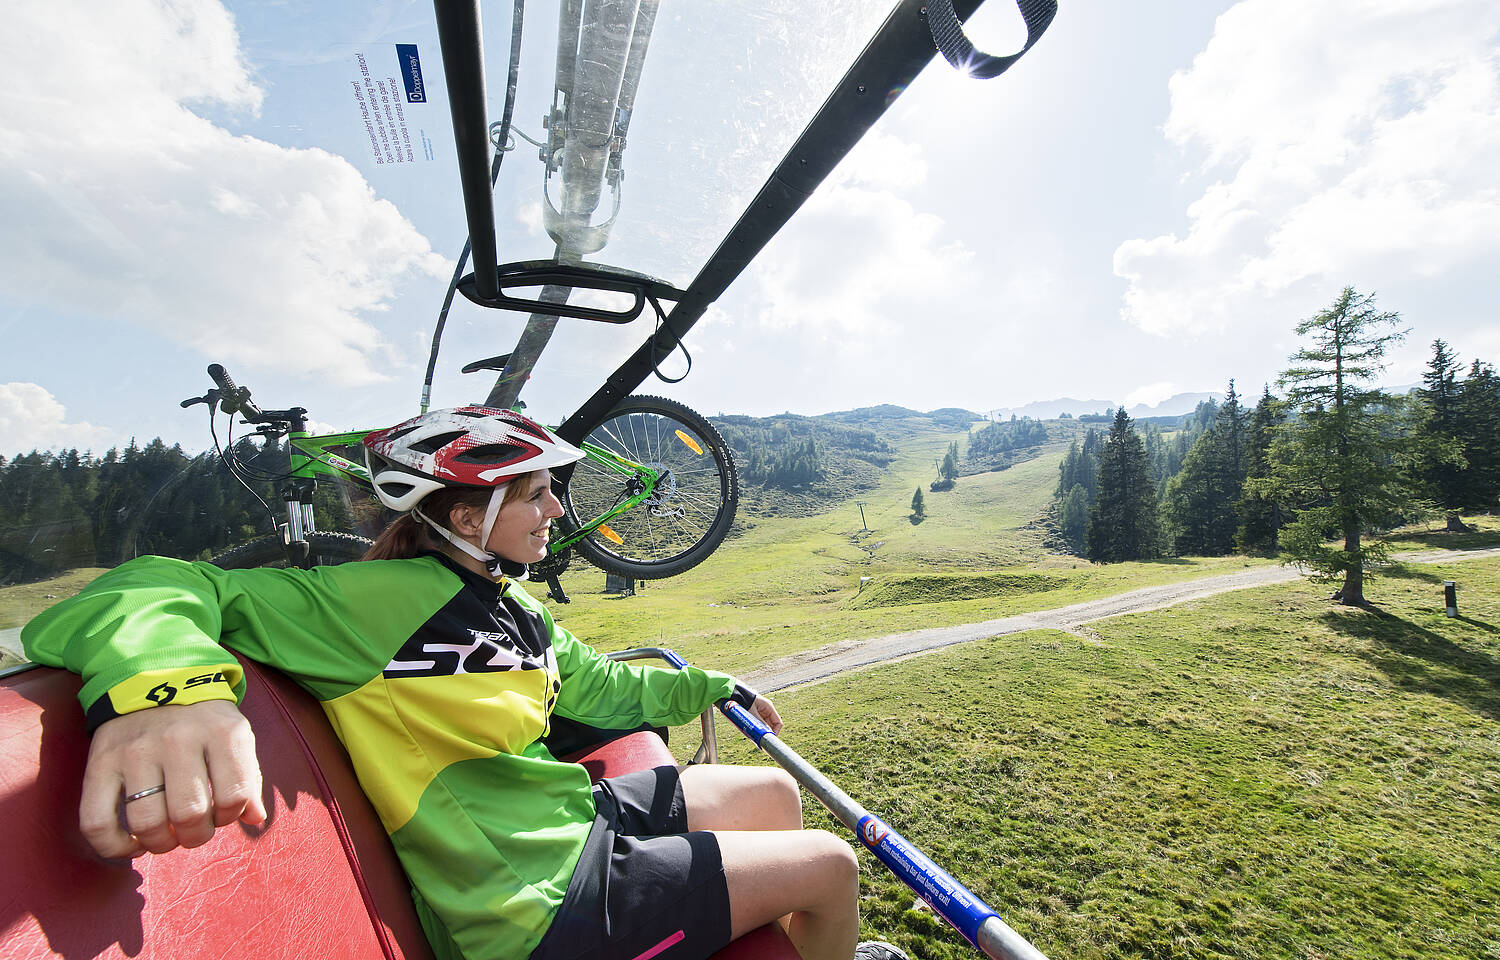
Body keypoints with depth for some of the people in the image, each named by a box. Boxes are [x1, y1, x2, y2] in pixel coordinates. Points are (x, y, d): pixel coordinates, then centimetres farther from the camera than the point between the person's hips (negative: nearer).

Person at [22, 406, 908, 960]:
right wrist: (164, 683, -49)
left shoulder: (514, 610, 6)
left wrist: (714, 688, 22)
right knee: (831, 866, -1)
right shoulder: (380, 601, -20)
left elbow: (602, 689, 16)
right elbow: (152, 591, -25)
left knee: (772, 793, 18)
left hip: (575, 814, 9)